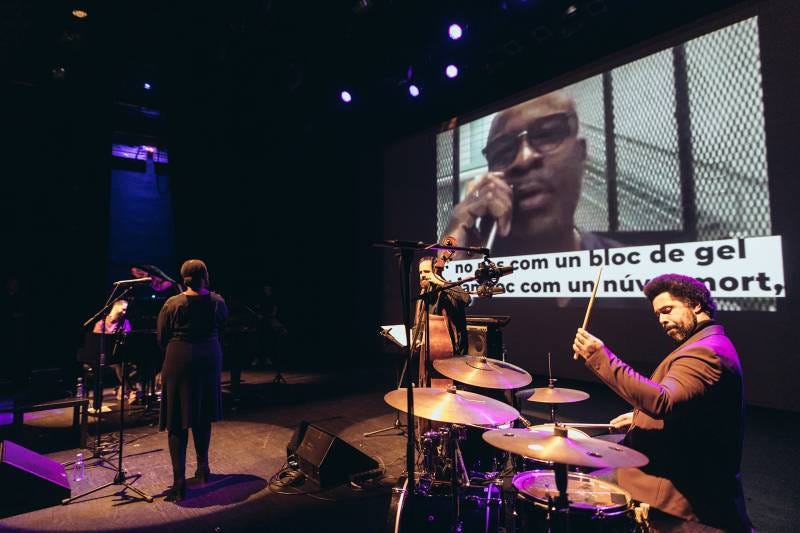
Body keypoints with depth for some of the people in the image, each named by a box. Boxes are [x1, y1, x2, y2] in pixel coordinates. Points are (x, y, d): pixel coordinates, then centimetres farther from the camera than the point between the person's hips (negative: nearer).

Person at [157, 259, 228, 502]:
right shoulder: (217, 301, -5)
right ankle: (203, 468, 32)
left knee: (177, 421, 4)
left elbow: (161, 337, -2)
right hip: (209, 360, 3)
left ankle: (179, 482, 3)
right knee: (203, 417, 19)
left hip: (179, 362, -3)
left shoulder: (173, 304, -10)